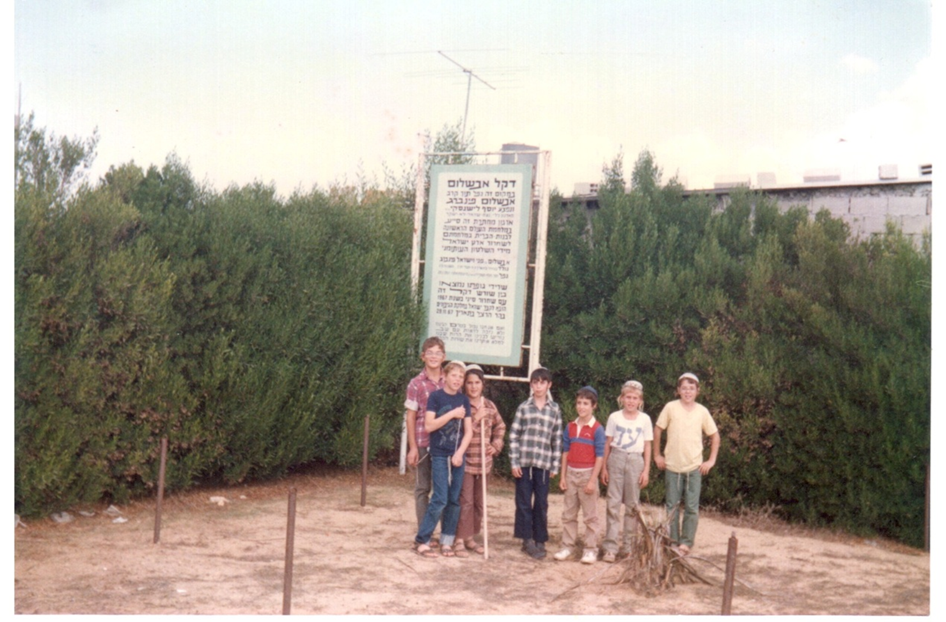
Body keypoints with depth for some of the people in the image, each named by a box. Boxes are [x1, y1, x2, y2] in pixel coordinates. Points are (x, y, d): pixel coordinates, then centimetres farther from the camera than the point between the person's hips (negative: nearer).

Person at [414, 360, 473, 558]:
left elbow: (468, 431, 7)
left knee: (454, 500, 6)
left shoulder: (463, 400, 8)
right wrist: (452, 414, -15)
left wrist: (460, 453, -6)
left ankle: (447, 543, 13)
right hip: (439, 455, -5)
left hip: (458, 456, 5)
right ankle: (421, 540, 2)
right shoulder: (436, 396, -4)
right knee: (440, 499, -9)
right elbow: (429, 425, -12)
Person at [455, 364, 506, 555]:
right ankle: (461, 538, 6)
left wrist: (496, 446, 7)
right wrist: (475, 419, -22)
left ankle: (471, 537, 24)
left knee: (479, 502, 12)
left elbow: (500, 426, 20)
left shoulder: (490, 406, 7)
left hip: (484, 462, 6)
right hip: (465, 460, -5)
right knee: (465, 501, -5)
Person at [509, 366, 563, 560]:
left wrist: (555, 465, 3)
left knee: (541, 504, 6)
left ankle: (540, 540, 16)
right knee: (523, 502, 4)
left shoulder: (555, 410, 5)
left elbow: (557, 439, 6)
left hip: (543, 463, 1)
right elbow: (513, 435, 1)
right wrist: (514, 462, -4)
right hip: (524, 462, 0)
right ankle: (527, 539, 15)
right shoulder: (524, 407, 2)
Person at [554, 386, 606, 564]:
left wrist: (593, 480, -13)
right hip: (571, 473, 5)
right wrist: (563, 476, 5)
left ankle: (590, 550, 10)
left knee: (590, 515, 3)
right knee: (568, 514, 10)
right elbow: (565, 452, 8)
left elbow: (600, 456, -10)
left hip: (587, 474, -4)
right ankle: (567, 546, 18)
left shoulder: (597, 429, -9)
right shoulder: (570, 427, 5)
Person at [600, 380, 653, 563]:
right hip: (616, 459, -1)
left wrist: (646, 471, 1)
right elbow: (608, 444, 6)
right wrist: (604, 467, 2)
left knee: (632, 504, 6)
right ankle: (610, 547, -1)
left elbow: (647, 447, 6)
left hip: (635, 461, 1)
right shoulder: (614, 417, 3)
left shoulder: (644, 419, 4)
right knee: (613, 503, -2)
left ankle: (627, 545, 16)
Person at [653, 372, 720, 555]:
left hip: (694, 467, 1)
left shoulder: (702, 411, -1)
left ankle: (686, 542, 12)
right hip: (672, 466, -1)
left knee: (692, 508, 2)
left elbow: (714, 435, 8)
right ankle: (672, 542, 18)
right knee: (672, 506, 8)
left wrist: (711, 460, 2)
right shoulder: (670, 408, -5)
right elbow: (658, 430, 3)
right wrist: (657, 455, 2)